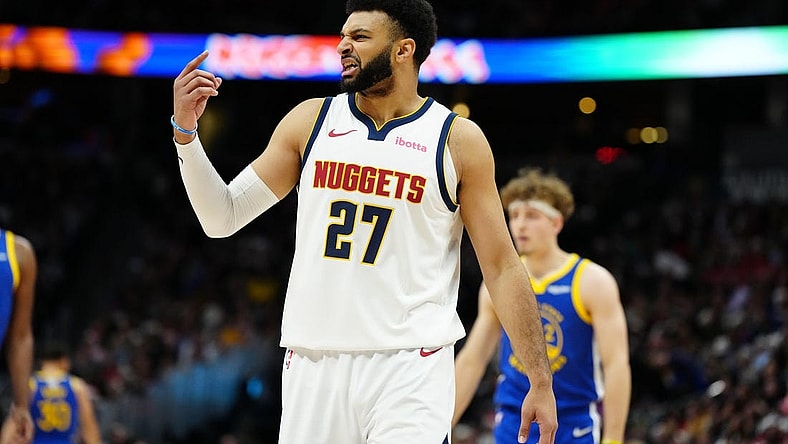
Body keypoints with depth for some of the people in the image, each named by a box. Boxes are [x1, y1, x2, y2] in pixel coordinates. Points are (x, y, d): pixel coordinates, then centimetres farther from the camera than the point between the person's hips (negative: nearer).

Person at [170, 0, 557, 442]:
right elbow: (222, 218, 9)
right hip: (315, 367, 3)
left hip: (411, 369, -3)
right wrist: (185, 130, -5)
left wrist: (541, 381, -2)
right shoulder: (311, 120, 9)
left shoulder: (458, 140, 2)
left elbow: (503, 267, 3)